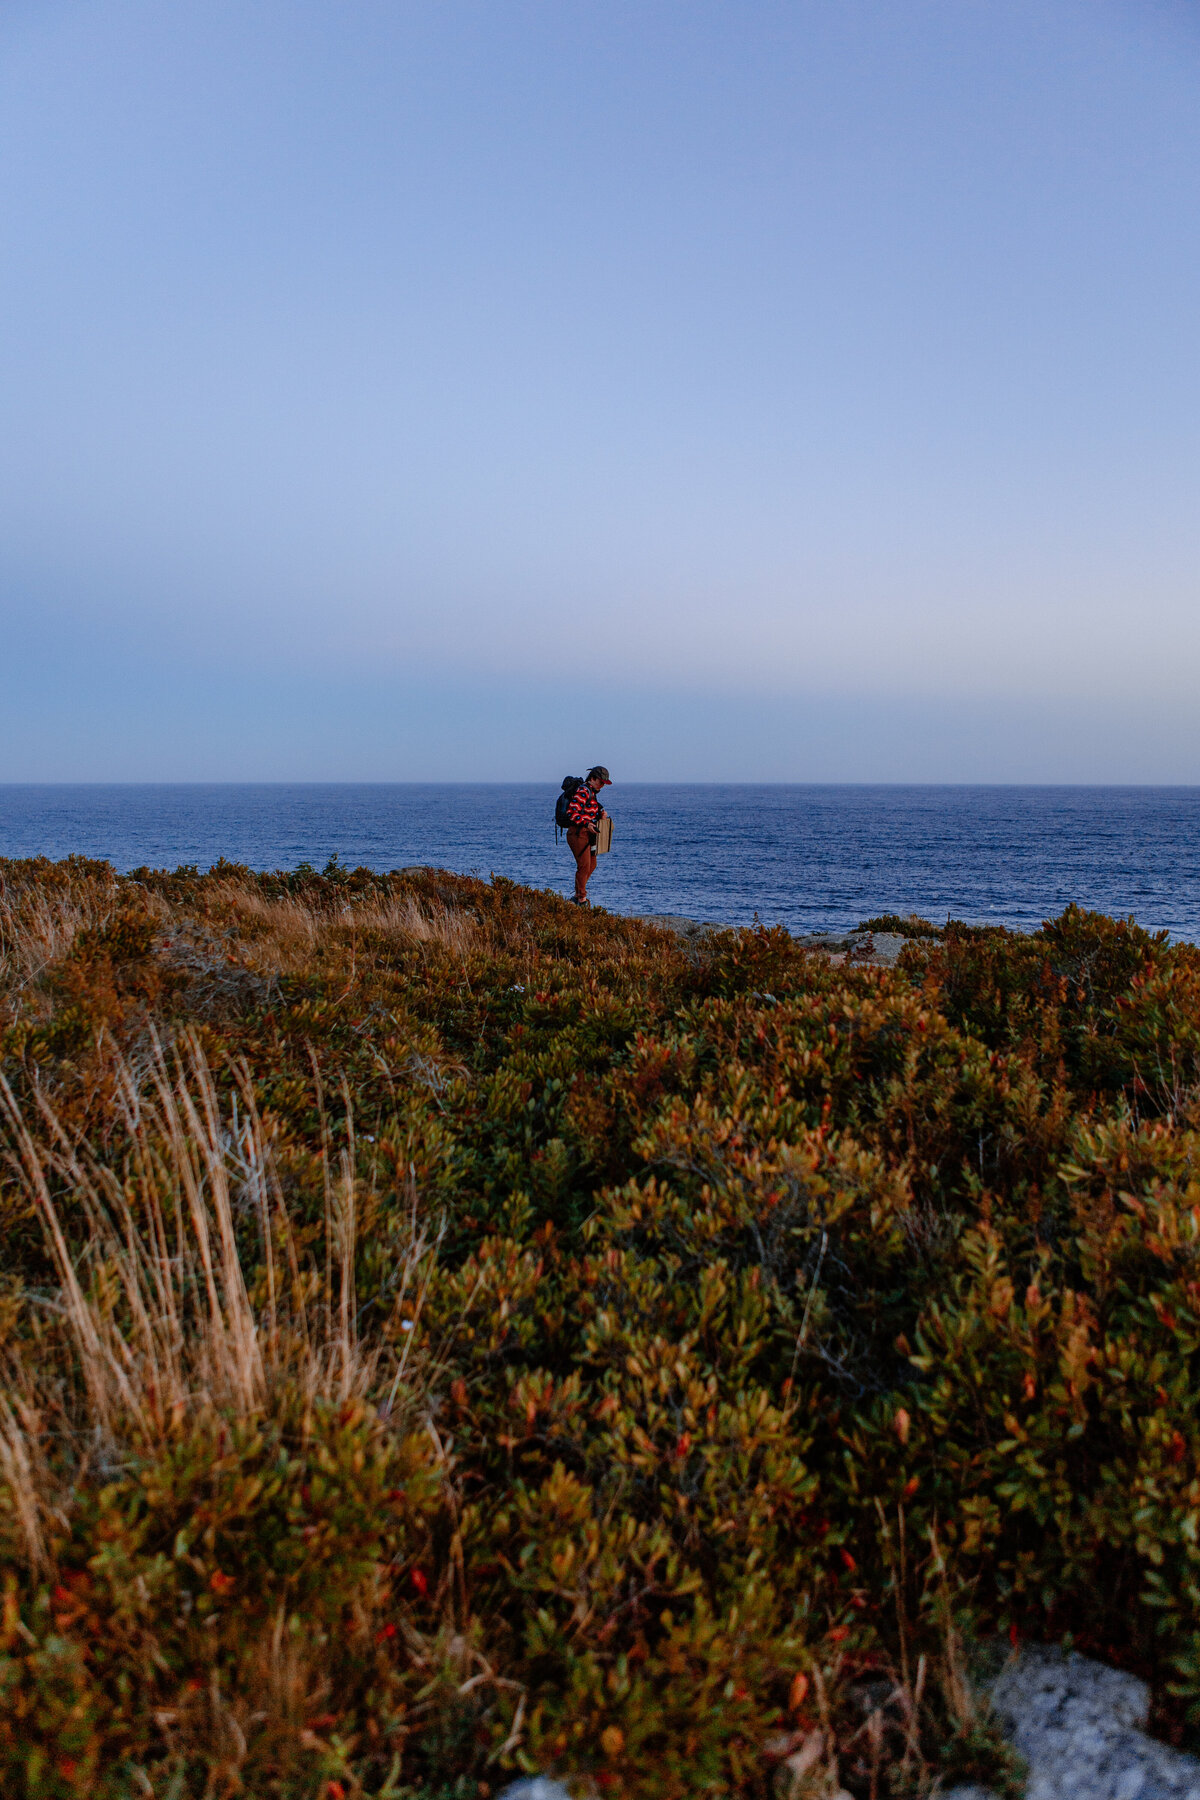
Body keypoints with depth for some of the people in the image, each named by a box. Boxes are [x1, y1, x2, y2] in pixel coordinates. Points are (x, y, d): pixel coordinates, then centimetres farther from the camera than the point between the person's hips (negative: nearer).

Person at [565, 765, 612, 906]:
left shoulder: (592, 792, 16)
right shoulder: (583, 791, -15)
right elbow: (572, 813, -21)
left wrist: (600, 815, 3)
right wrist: (587, 824, -29)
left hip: (586, 834, 10)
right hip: (578, 833, -10)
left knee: (591, 865, 15)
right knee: (584, 866, -8)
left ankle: (578, 895, 25)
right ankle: (581, 899, 1)